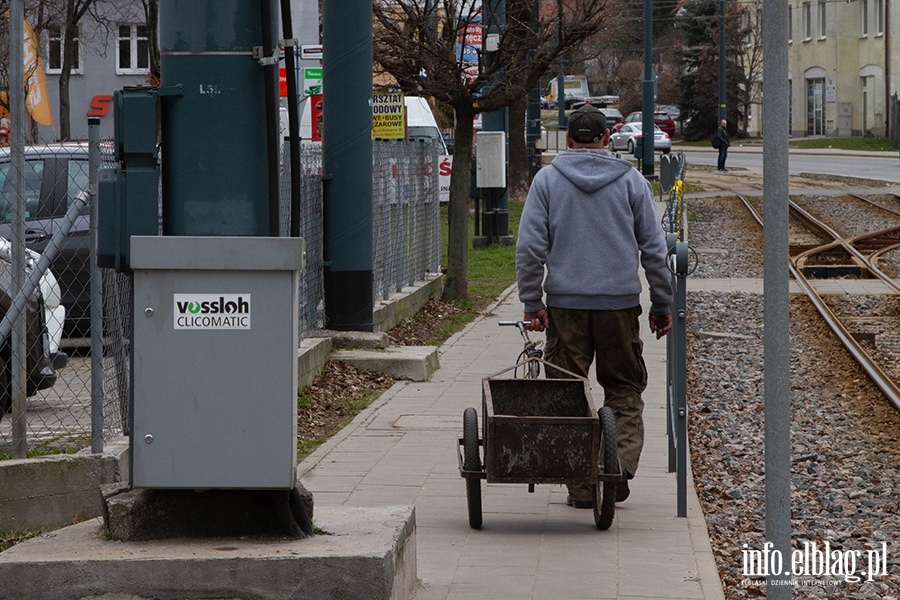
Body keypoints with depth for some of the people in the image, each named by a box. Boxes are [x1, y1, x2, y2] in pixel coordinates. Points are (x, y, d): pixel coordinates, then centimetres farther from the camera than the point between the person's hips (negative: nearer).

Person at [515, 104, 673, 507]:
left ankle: (580, 485, 2)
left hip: (565, 303, 0)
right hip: (620, 303, 0)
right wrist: (662, 305, 11)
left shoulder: (547, 179, 3)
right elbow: (654, 248, 5)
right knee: (624, 389, 11)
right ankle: (621, 462, -8)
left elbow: (530, 247, -3)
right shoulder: (630, 180, 5)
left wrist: (532, 303, -1)